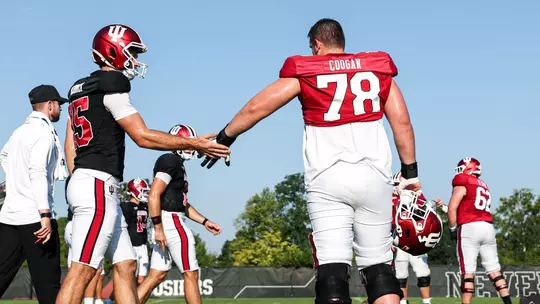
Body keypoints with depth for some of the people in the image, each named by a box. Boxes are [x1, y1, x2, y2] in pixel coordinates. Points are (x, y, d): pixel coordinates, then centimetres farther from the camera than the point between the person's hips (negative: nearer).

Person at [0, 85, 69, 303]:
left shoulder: (20, 131, 17)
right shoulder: (44, 132, -8)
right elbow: (38, 173, -19)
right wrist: (45, 214, -23)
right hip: (34, 216, -8)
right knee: (47, 284, -6)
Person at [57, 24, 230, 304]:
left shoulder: (80, 88, 18)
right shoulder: (112, 83, -9)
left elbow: (70, 142, 20)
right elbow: (143, 136, -13)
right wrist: (194, 144, -9)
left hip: (82, 181, 10)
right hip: (98, 185, -10)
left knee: (125, 265, 10)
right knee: (82, 271, -13)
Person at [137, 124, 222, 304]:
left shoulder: (178, 165, 20)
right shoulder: (170, 162, -11)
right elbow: (154, 196, -20)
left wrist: (204, 222, 22)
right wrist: (158, 228, -22)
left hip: (171, 223, 10)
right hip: (172, 223, -10)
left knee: (157, 276, 8)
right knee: (191, 274, -3)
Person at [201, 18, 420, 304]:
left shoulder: (303, 71, 5)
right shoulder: (378, 69, 11)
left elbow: (256, 108, 4)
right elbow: (402, 122, 8)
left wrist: (224, 138, 17)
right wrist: (410, 170, 16)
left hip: (328, 179, -2)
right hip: (373, 177, 2)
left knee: (332, 267, -6)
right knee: (378, 266, 8)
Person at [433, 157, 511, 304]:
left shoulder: (462, 183, 1)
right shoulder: (483, 186, 24)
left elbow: (452, 209, -7)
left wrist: (453, 229, 4)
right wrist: (443, 206, 27)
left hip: (469, 228, -7)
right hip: (488, 227, 7)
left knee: (468, 272, -6)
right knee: (494, 270, 7)